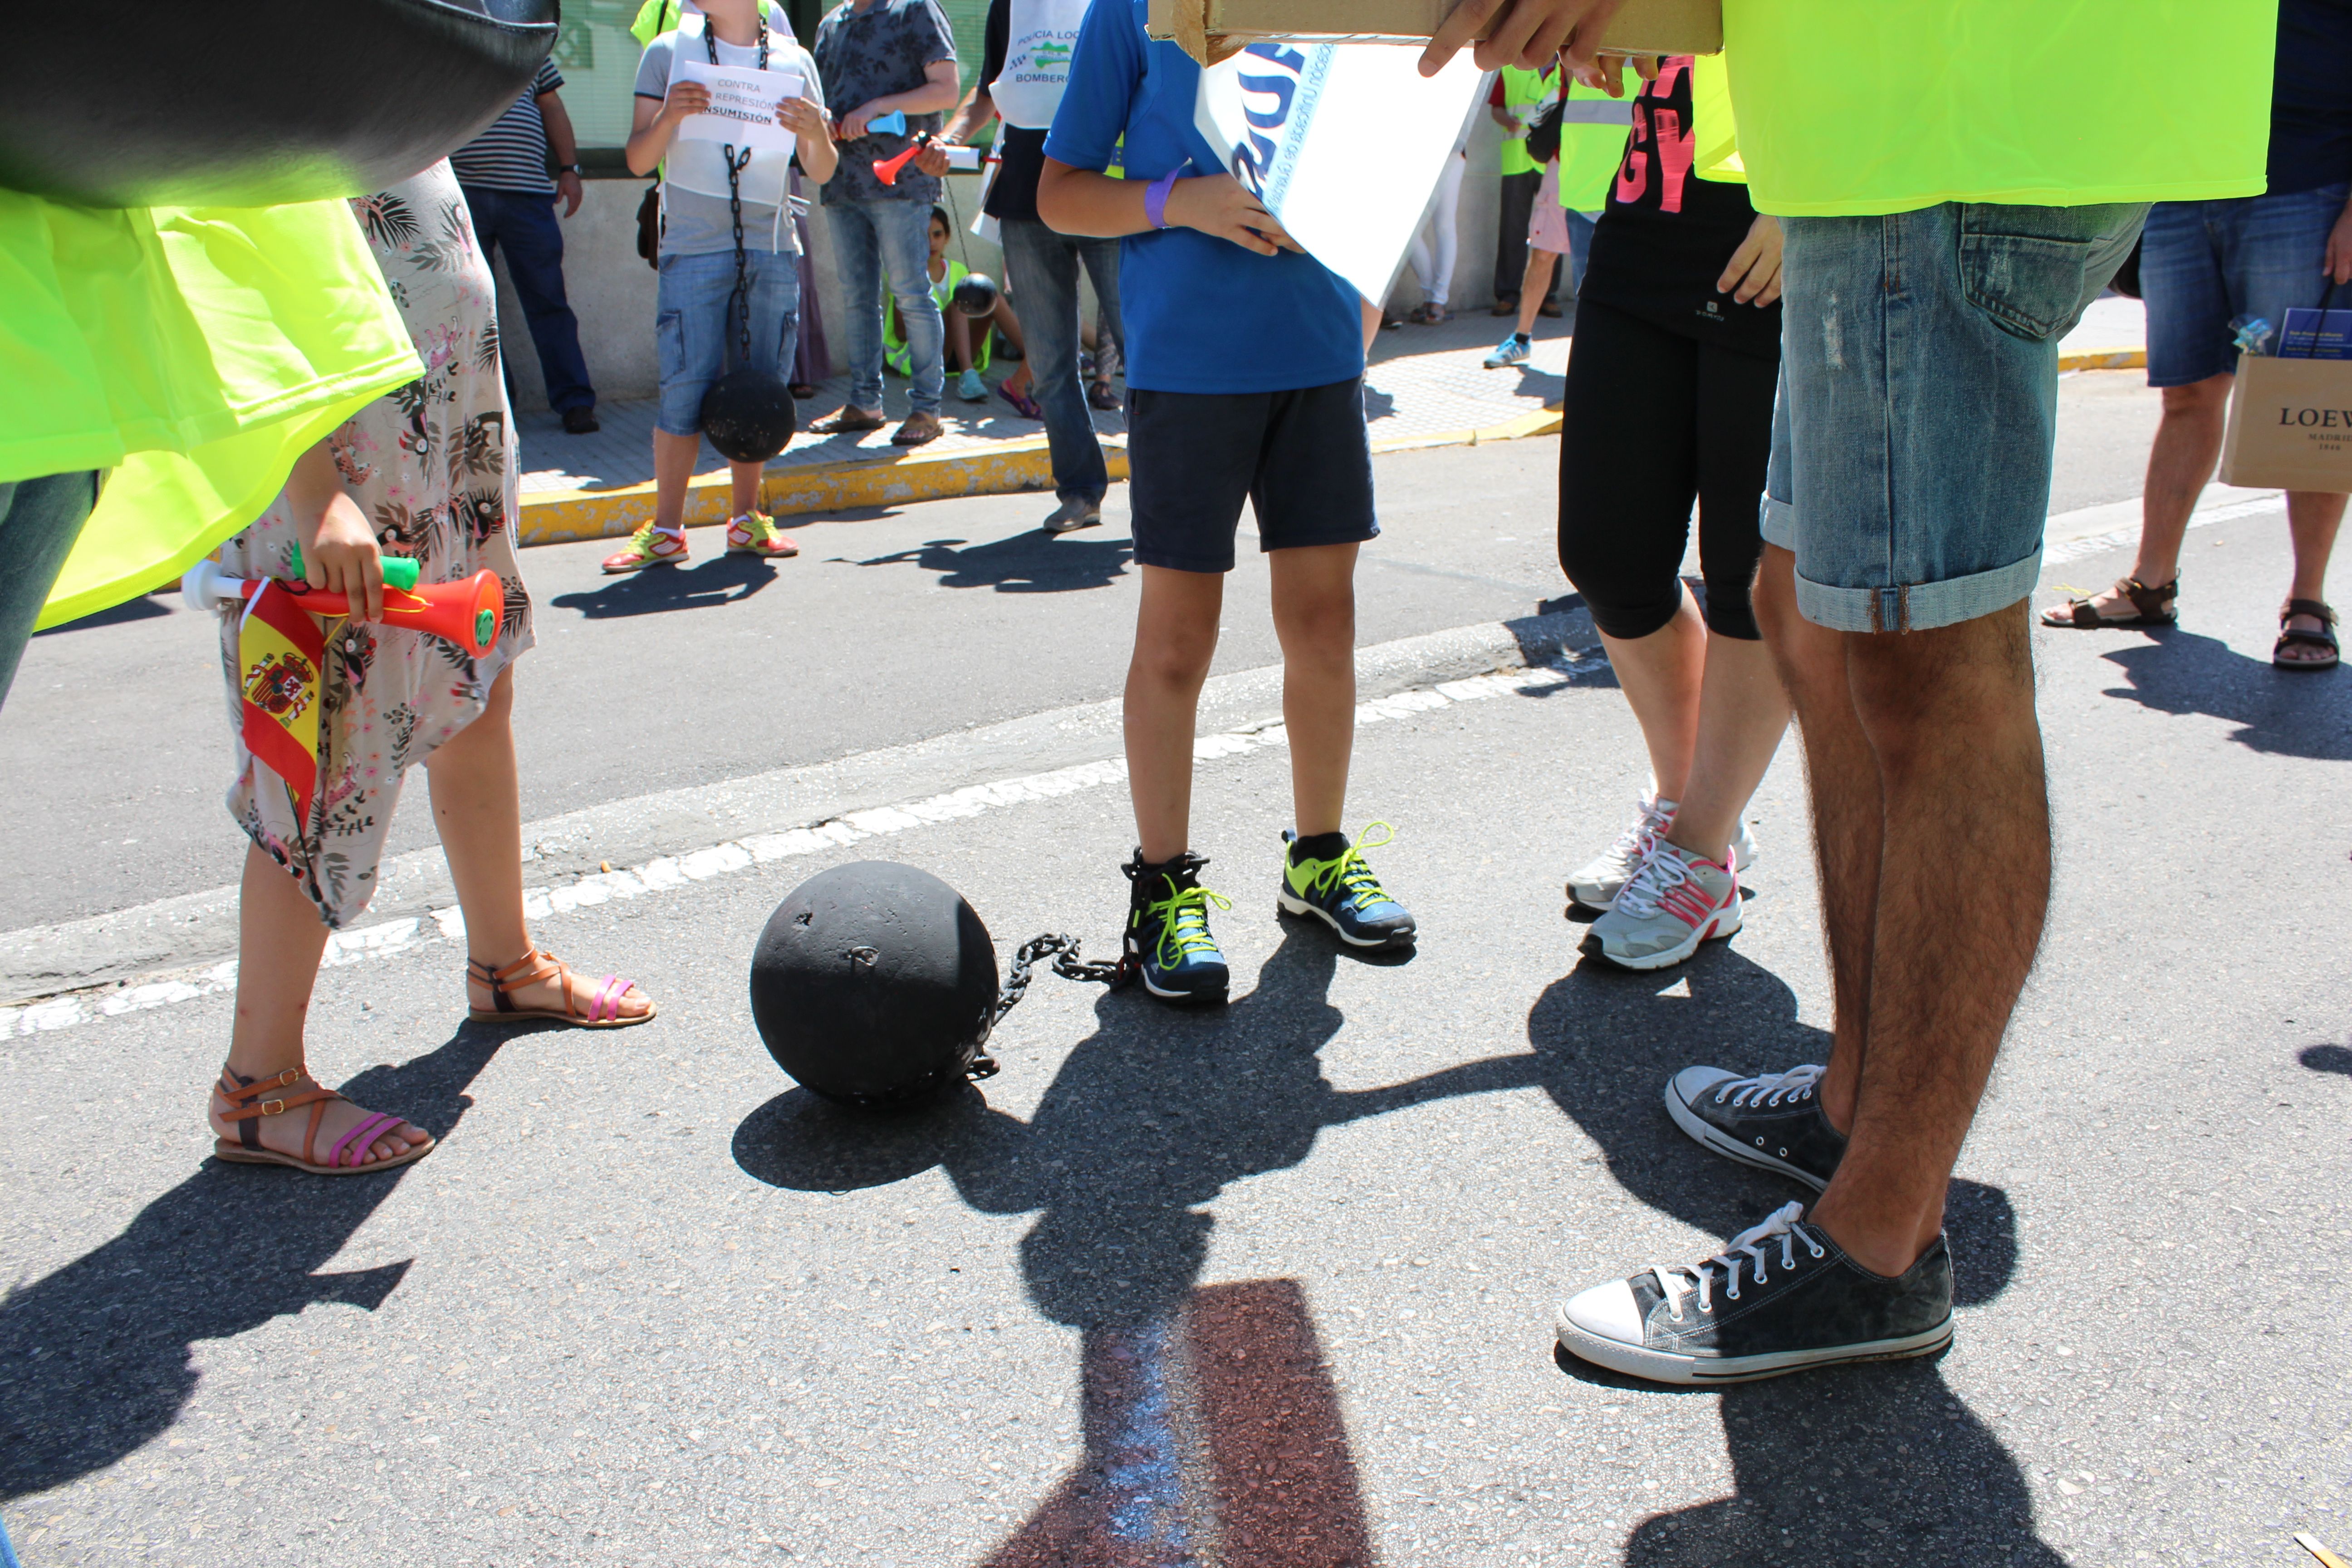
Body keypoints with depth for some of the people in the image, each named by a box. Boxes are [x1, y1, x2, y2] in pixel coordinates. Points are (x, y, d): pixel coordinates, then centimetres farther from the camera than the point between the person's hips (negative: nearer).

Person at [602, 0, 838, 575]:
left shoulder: (794, 61, 11)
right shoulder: (669, 53, 7)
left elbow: (821, 173, 10)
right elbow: (639, 161, 4)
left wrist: (817, 131, -11)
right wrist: (669, 116, -15)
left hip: (773, 248, 2)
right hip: (694, 248, -2)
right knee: (686, 391, -7)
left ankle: (746, 519, 16)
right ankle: (665, 530, 1)